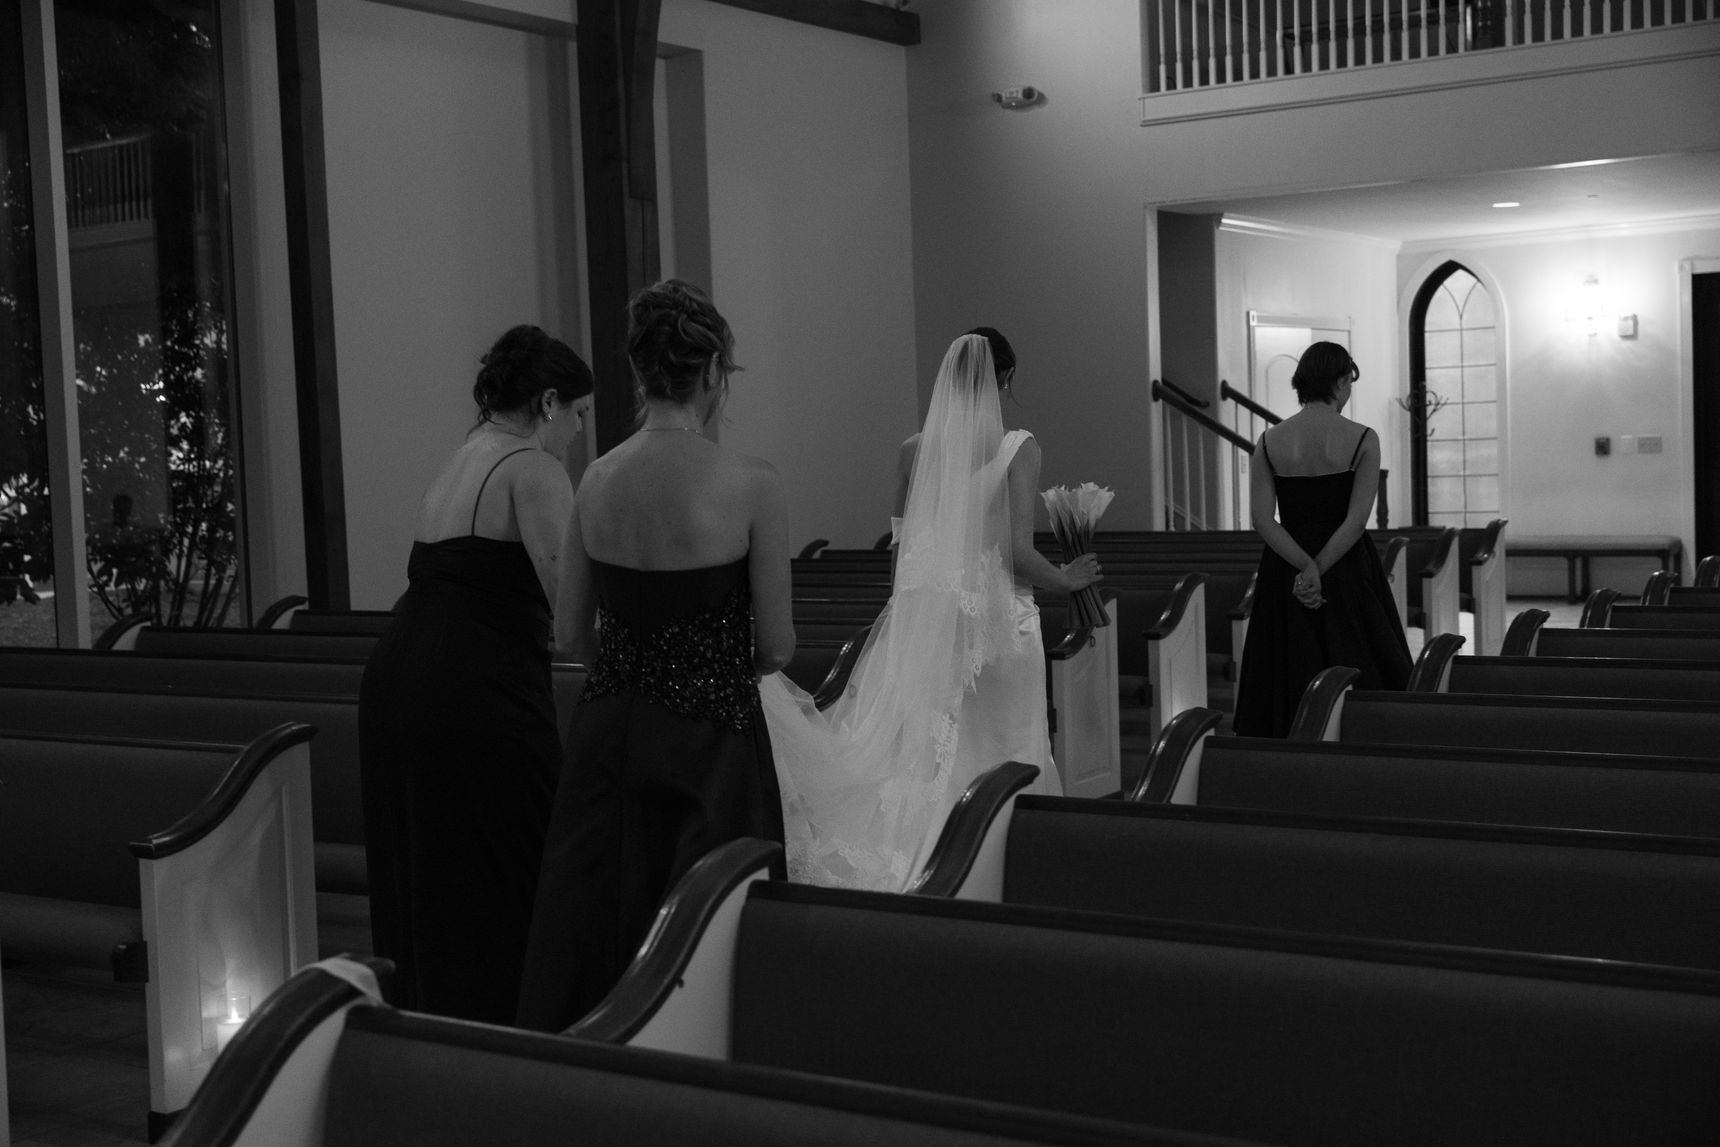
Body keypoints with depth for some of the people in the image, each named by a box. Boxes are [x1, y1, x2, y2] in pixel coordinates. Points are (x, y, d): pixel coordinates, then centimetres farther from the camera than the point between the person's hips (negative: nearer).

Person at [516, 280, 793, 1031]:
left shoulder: (597, 480, 0)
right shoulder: (751, 485, -13)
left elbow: (569, 632, 7)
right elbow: (778, 646, -8)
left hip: (608, 735, 5)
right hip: (709, 742, -4)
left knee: (595, 924, 15)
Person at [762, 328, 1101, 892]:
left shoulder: (914, 450, 2)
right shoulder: (1018, 448, -10)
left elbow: (904, 541, 8)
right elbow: (1018, 551, -13)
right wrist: (1067, 580, 4)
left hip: (926, 610, 4)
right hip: (996, 615, -3)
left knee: (924, 747, 9)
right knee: (1002, 748, 8)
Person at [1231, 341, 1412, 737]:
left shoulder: (1270, 441, 0)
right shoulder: (1362, 439, -8)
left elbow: (1262, 519, -9)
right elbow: (1356, 520, -16)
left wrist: (1305, 566, -14)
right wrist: (1318, 571, -16)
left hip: (1284, 572, 3)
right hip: (1347, 570, -2)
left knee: (1288, 683, 8)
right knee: (1362, 683, 7)